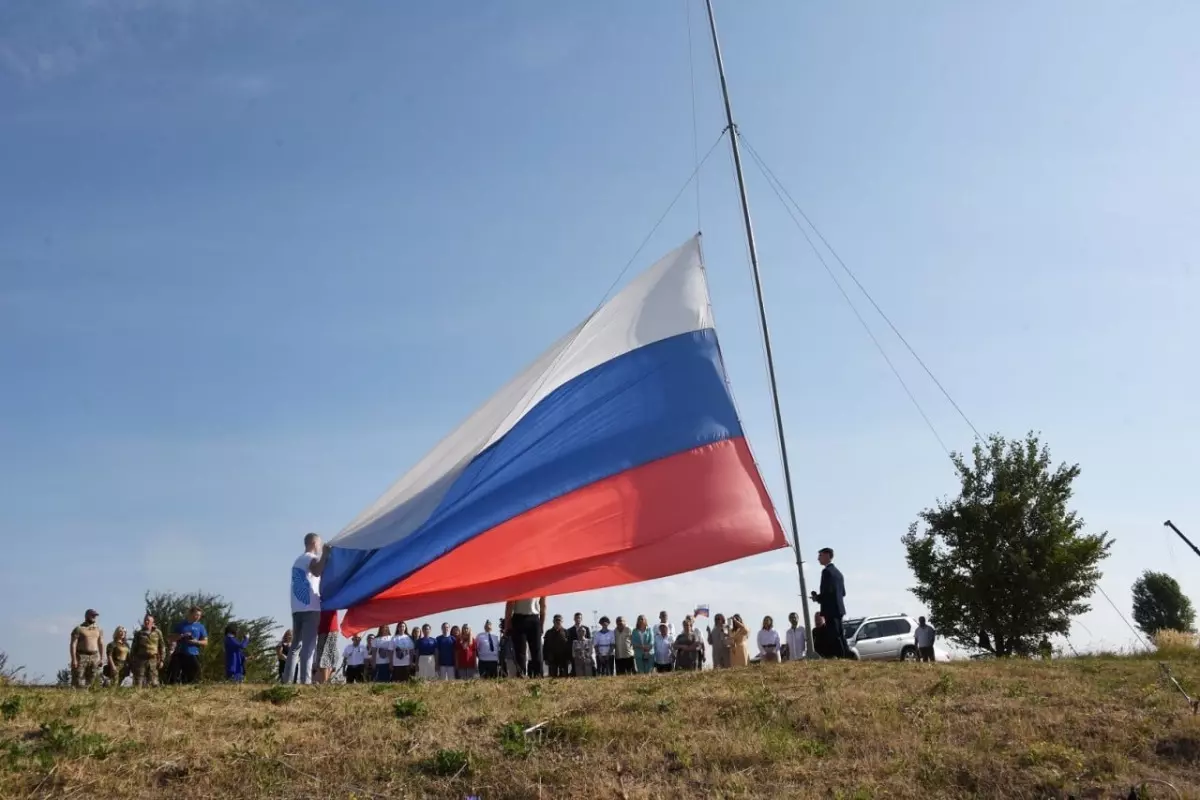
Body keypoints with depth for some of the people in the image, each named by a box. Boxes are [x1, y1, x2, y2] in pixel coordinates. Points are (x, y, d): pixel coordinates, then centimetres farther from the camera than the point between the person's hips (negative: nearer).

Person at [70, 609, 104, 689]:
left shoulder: (99, 630, 13)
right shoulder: (78, 629, -3)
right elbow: (73, 644, -8)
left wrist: (102, 659, 6)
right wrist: (73, 660, -16)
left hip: (95, 657, 4)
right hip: (81, 657, -4)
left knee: (91, 682, 0)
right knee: (78, 683, -9)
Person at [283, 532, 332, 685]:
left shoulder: (298, 560, 22)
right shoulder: (311, 558, -6)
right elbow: (317, 571, -29)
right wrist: (325, 554, -23)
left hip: (297, 609, 9)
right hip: (310, 608, -9)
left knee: (296, 644, 12)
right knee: (308, 645, -11)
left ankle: (287, 679, 11)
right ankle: (305, 680, -16)